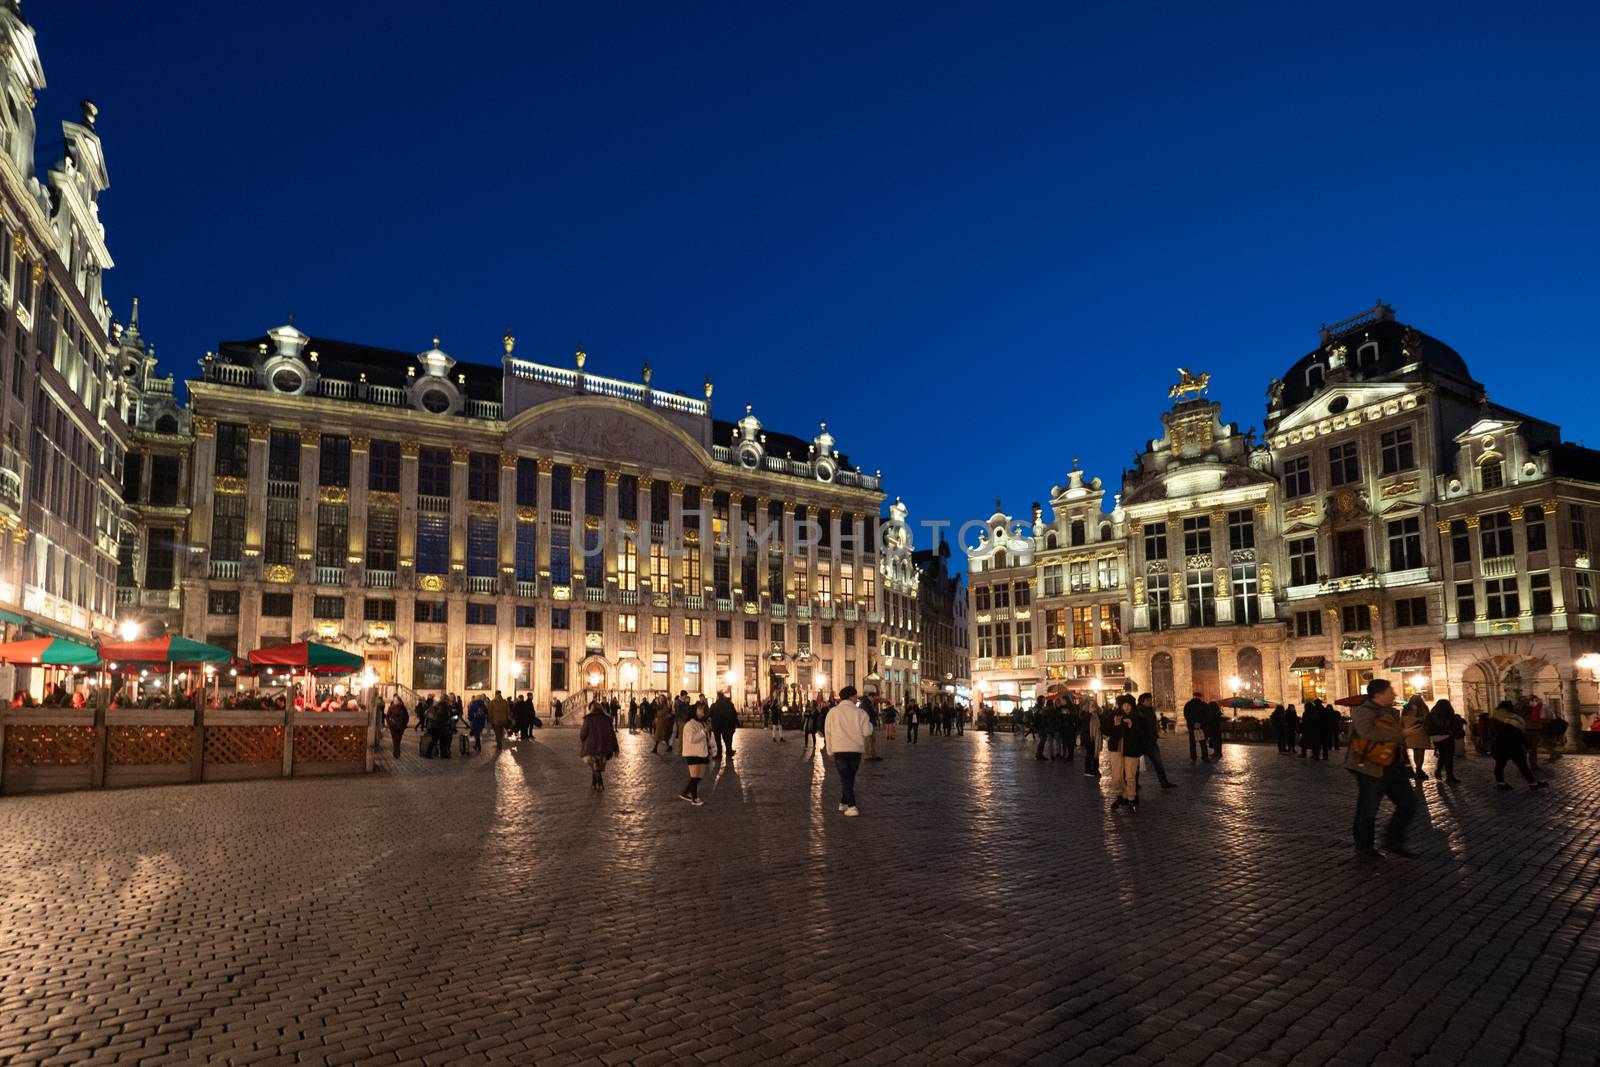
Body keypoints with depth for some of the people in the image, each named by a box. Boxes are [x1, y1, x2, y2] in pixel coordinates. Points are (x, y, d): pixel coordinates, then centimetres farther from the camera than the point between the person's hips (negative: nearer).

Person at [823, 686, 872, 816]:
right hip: (856, 749, 1)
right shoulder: (860, 713, -6)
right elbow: (867, 732, -7)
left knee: (845, 778, 1)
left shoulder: (833, 712, -1)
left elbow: (828, 732, 2)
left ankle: (852, 807, -10)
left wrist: (830, 750, 11)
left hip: (839, 749, -1)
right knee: (850, 777, 18)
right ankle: (844, 802, 28)